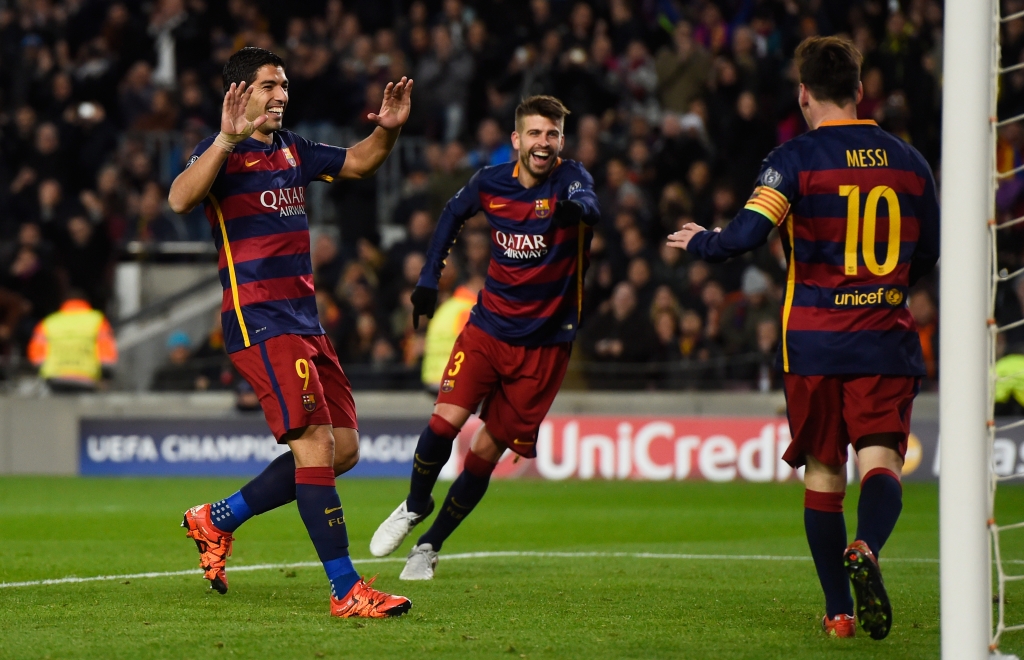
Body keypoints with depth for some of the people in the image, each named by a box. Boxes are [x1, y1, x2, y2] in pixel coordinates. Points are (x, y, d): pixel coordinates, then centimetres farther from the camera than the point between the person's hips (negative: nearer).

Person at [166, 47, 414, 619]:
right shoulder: (223, 152, -7)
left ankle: (217, 520, 20)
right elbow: (180, 200, -26)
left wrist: (388, 128, 9)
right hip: (259, 321, -9)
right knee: (316, 447, -16)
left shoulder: (293, 150, 16)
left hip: (305, 321, 9)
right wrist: (227, 140, -37)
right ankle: (347, 592, -15)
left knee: (344, 451, 7)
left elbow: (358, 164, 29)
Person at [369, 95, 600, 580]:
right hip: (488, 326, 2)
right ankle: (414, 506, 13)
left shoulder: (570, 178, -12)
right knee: (445, 420, -17)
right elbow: (454, 214, 19)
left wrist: (575, 207, -59)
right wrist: (429, 278, 13)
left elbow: (590, 206, -36)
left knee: (486, 453, -1)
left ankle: (431, 546, 19)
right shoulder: (491, 183, -2)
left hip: (543, 343, -2)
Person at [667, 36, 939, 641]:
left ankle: (840, 612, 10)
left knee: (823, 474, 9)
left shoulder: (796, 159, -5)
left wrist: (698, 241, 7)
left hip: (814, 341, -1)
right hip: (888, 340, 1)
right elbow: (928, 258, 17)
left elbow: (747, 235, -14)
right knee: (881, 461, -6)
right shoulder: (908, 161, 8)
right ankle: (867, 550, -37)